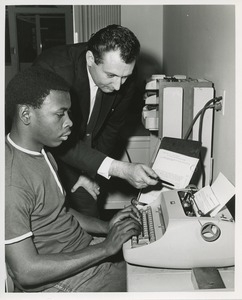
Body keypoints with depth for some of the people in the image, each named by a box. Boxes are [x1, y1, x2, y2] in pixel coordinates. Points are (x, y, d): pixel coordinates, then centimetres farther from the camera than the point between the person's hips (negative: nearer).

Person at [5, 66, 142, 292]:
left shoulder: (41, 152, 4)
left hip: (84, 247, 8)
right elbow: (26, 272, -26)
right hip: (58, 282, -8)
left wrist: (105, 227, 0)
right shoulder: (11, 181, -27)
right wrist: (106, 248, -22)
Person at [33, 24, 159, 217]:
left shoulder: (125, 80, -18)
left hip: (84, 149, 4)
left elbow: (111, 129, -3)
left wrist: (91, 174, -5)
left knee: (89, 216, 4)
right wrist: (119, 169, -43)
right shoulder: (52, 69, -34)